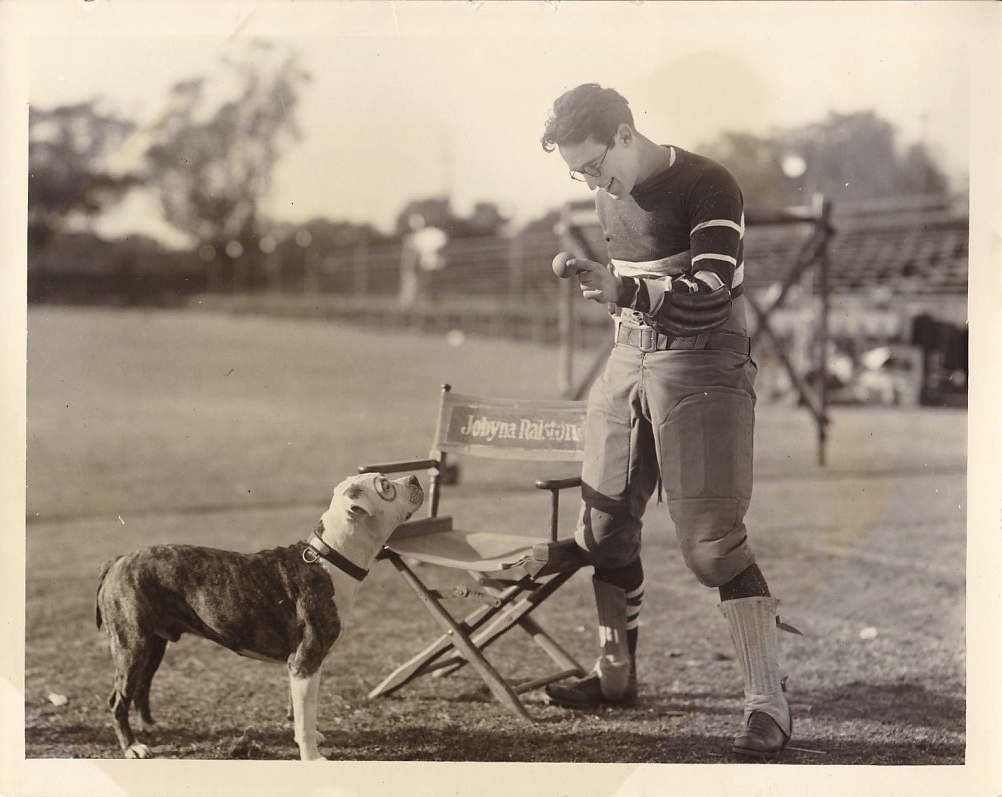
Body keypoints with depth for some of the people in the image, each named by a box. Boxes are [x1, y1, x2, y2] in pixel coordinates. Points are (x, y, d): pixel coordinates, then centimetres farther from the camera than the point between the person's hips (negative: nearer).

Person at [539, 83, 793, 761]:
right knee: (604, 527, 11)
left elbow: (711, 297, -24)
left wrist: (625, 291, -31)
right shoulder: (611, 194, 11)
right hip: (630, 359, 8)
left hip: (702, 367, -8)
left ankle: (770, 707, -8)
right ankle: (617, 675, 28)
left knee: (712, 541, -14)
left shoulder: (707, 186, -14)